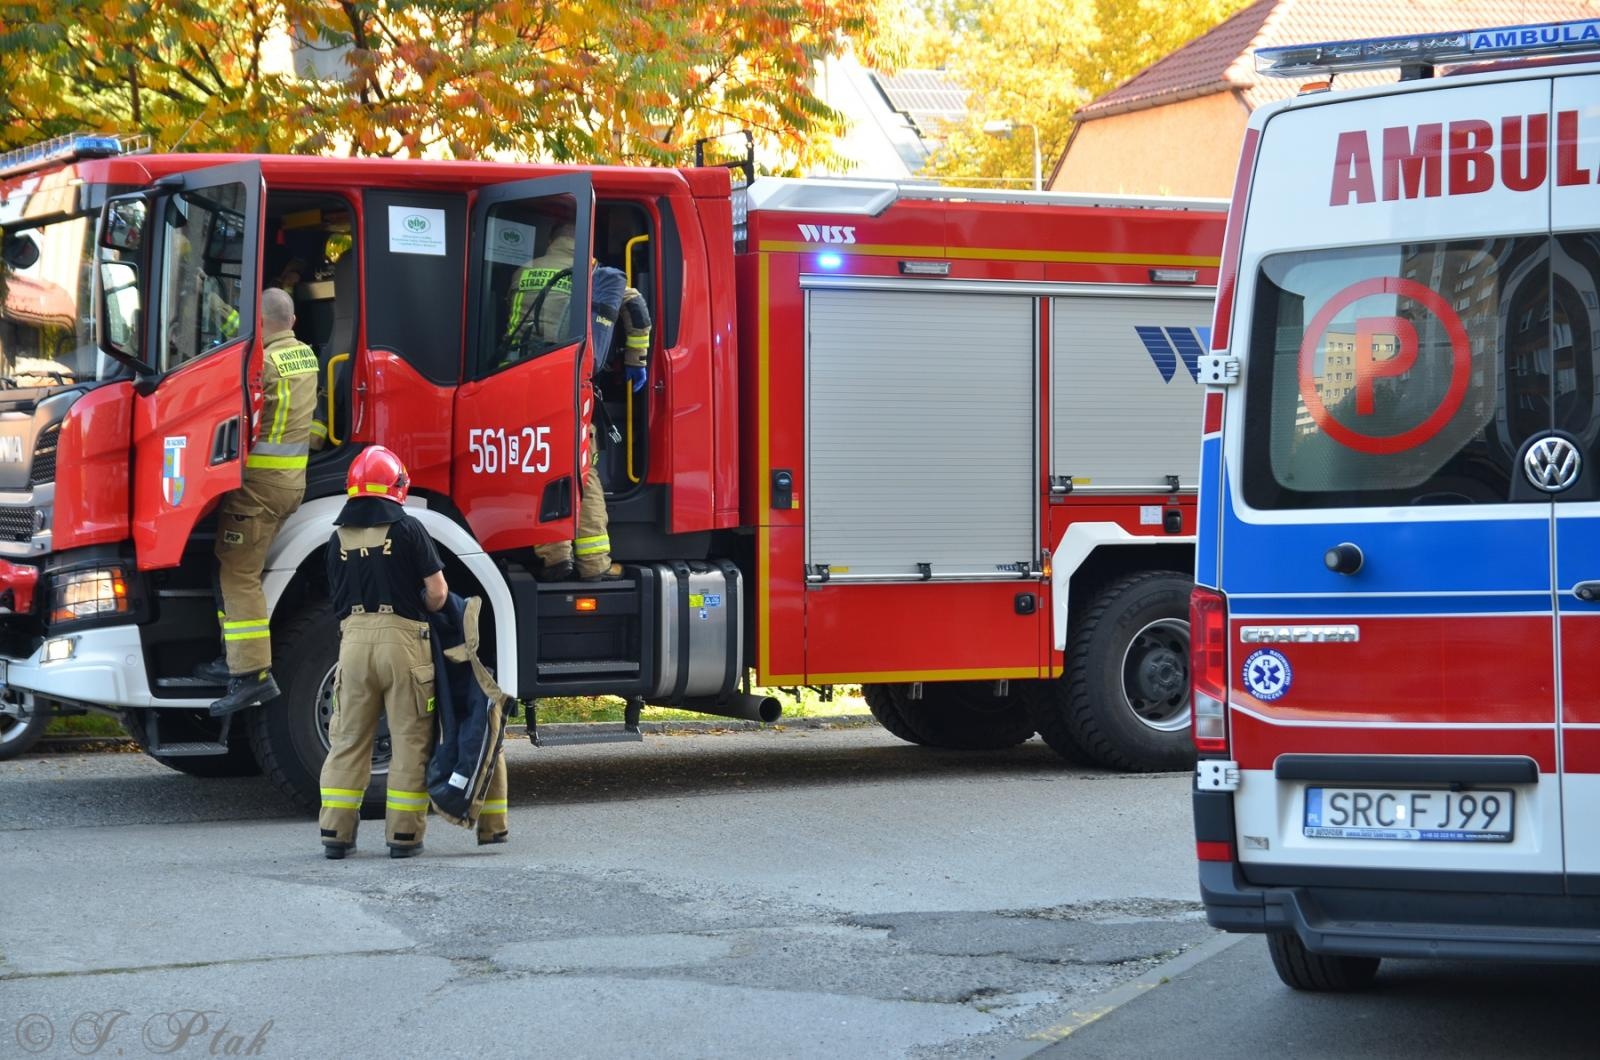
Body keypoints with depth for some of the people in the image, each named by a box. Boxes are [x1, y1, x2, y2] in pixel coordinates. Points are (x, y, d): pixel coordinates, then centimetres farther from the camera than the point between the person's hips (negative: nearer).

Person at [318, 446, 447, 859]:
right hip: (402, 639, -3)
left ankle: (336, 833, 9)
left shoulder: (339, 537, 8)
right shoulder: (407, 530, -4)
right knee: (410, 740, 5)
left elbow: (338, 595, 12)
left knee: (348, 740, 10)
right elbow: (437, 592, -5)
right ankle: (403, 835, 5)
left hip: (354, 639, 3)